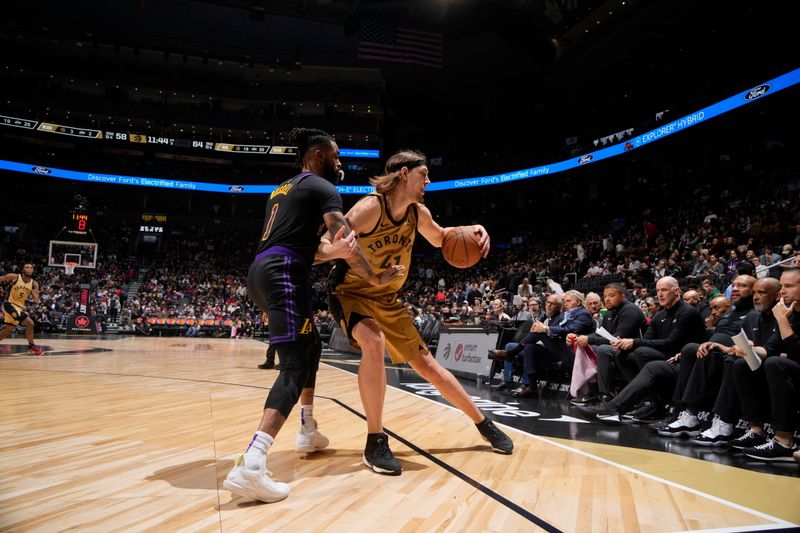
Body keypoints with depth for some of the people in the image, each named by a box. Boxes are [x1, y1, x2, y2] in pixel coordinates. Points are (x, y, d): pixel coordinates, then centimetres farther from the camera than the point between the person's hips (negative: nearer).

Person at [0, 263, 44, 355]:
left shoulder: (34, 284, -2)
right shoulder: (14, 277, -13)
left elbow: (36, 301, -5)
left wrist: (36, 295, -27)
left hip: (20, 306, 7)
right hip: (10, 304, -7)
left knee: (9, 330, 16)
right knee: (29, 323, -22)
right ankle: (31, 346, -11)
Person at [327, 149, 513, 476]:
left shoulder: (418, 213, -4)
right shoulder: (370, 207, -25)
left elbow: (439, 238, 18)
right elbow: (322, 247, -32)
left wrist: (471, 230, -2)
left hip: (386, 299, 6)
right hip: (351, 292, -6)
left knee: (426, 364, 8)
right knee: (374, 343, -35)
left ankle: (484, 425, 24)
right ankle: (375, 443, -21)